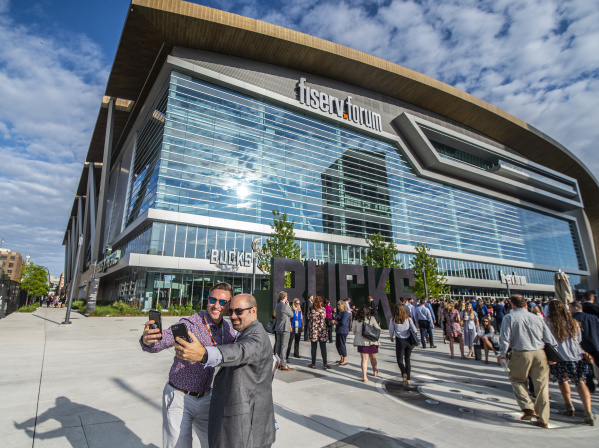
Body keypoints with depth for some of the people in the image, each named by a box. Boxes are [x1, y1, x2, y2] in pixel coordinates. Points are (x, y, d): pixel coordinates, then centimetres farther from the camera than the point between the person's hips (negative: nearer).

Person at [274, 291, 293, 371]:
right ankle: (283, 365, 0)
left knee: (278, 345, 13)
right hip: (285, 328, -8)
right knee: (284, 346, -4)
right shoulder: (285, 306, -17)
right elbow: (291, 314, -5)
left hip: (278, 328, 9)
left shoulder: (277, 305, 8)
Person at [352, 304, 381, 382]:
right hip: (372, 341, 0)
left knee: (364, 359, 4)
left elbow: (353, 331, 11)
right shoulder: (371, 319, -6)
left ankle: (364, 376, -2)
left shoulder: (356, 320, 0)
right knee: (373, 358, 19)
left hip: (361, 342, 1)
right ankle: (375, 371, 39)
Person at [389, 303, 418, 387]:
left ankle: (404, 373, -18)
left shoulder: (393, 320, -4)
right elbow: (414, 330, -2)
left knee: (399, 359, 9)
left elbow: (391, 331, 3)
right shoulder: (408, 319, 1)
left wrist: (391, 337, 22)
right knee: (407, 360, 14)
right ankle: (408, 379, 15)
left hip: (400, 341, -3)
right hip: (409, 341, 3)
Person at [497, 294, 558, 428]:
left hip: (521, 354, -3)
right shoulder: (537, 318, 7)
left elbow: (505, 338, -6)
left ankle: (528, 408, 3)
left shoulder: (509, 318, -3)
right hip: (540, 354, 3)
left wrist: (502, 354, 5)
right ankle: (543, 419, 16)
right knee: (542, 385, 10)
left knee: (517, 381, 17)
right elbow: (550, 339, 9)